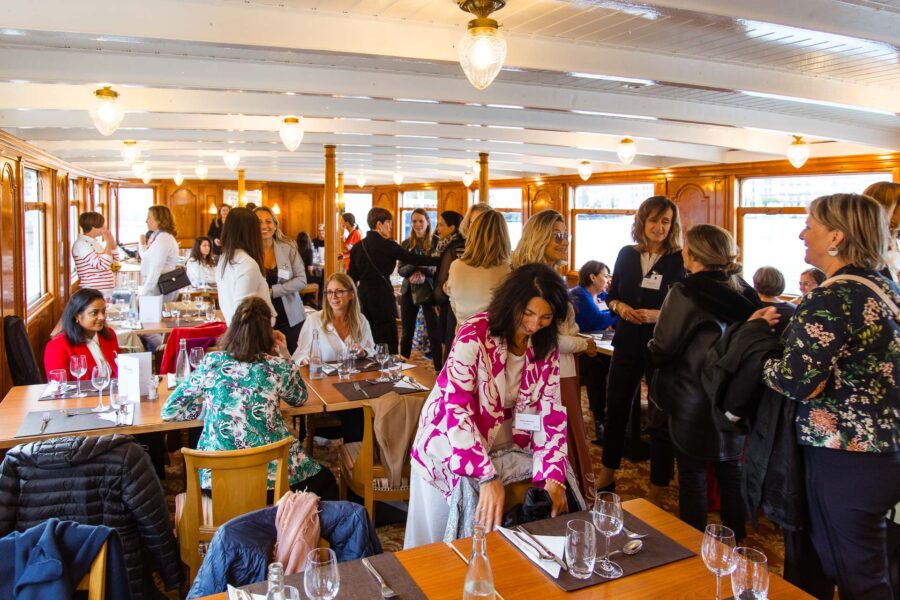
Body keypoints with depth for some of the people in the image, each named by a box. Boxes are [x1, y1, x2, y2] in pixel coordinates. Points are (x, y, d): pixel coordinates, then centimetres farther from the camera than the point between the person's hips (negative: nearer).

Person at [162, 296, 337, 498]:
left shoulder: (211, 363, -5)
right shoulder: (278, 367, -9)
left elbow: (169, 410, 4)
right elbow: (300, 399, 13)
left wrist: (210, 405, 9)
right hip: (272, 477, -3)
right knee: (326, 480, 27)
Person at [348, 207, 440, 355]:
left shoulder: (357, 247, 7)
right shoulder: (386, 245, -10)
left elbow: (352, 276, 10)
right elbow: (414, 259, -11)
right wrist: (443, 260, -7)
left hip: (363, 297, 6)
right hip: (382, 298, -6)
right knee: (388, 345, 0)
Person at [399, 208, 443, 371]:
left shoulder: (436, 242, -3)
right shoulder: (406, 243, 7)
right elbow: (401, 270, 1)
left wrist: (425, 274, -22)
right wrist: (415, 264, -19)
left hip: (429, 292, -3)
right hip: (409, 292, 3)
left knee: (434, 334, -4)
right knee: (407, 334, 12)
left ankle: (439, 370, 5)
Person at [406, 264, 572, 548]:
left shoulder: (546, 348, -5)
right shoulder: (475, 334, -22)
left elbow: (550, 411, -8)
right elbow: (456, 407, -28)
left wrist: (554, 477, -22)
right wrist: (487, 477, -34)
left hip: (502, 441, 5)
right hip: (451, 443, -5)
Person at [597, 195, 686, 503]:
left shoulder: (679, 260, -8)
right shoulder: (626, 255, 4)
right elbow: (611, 295, 11)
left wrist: (659, 315, -24)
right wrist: (621, 307, -9)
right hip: (627, 343, 4)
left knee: (660, 419, 5)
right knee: (616, 409, 15)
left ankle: (657, 492, 20)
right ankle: (606, 475, 34)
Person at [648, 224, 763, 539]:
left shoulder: (686, 292, -17)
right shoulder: (743, 292, 1)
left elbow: (661, 350, -16)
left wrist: (651, 349, 5)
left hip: (693, 401, -6)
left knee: (692, 474, 7)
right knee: (730, 470, 18)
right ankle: (735, 539, 32)